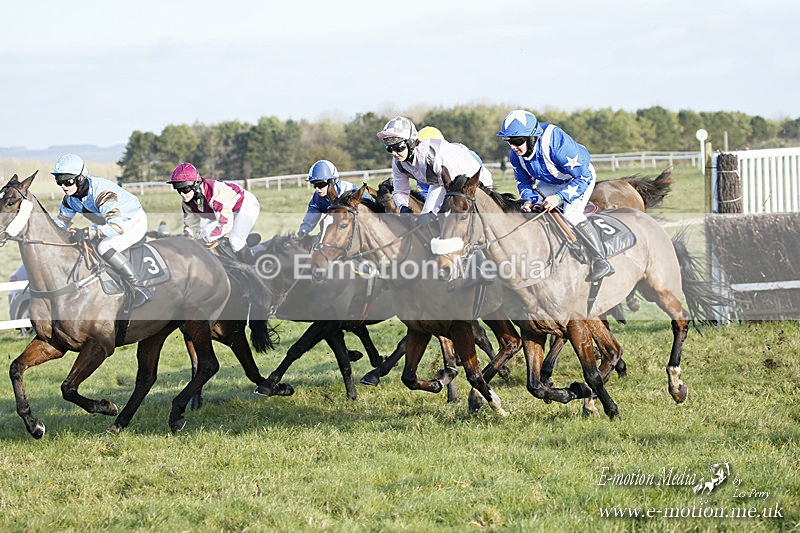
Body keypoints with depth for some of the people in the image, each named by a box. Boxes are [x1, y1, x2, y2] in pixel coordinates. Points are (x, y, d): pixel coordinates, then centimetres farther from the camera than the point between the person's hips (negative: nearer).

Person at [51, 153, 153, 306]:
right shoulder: (70, 197, -11)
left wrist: (86, 233, -53)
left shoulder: (101, 192, -37)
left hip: (134, 223, -9)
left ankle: (140, 290, -29)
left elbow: (117, 227, -48)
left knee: (104, 247, -32)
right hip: (107, 222, 9)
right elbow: (60, 223, 7)